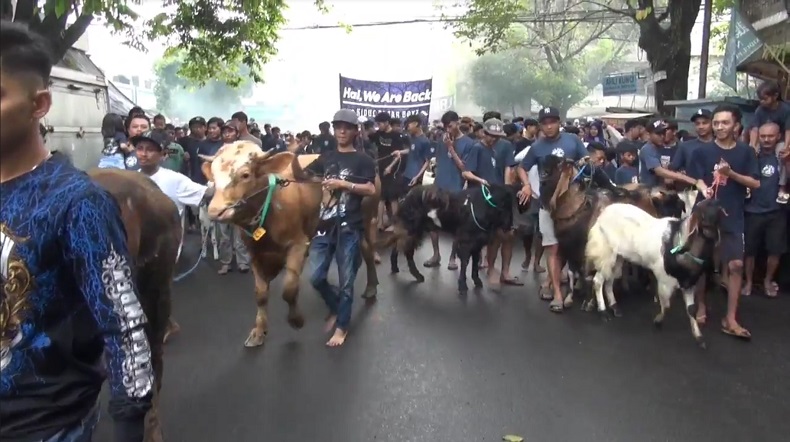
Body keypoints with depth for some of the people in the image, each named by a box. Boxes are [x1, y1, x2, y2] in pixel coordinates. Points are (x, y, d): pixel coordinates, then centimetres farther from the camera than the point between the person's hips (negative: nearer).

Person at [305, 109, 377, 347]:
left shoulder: (362, 160, 2)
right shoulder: (325, 157, 15)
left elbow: (371, 189, -9)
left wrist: (344, 184, -14)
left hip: (349, 228, -4)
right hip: (324, 225, 4)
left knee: (345, 280, 2)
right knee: (316, 277, 4)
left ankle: (342, 326, 17)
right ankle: (336, 308, 30)